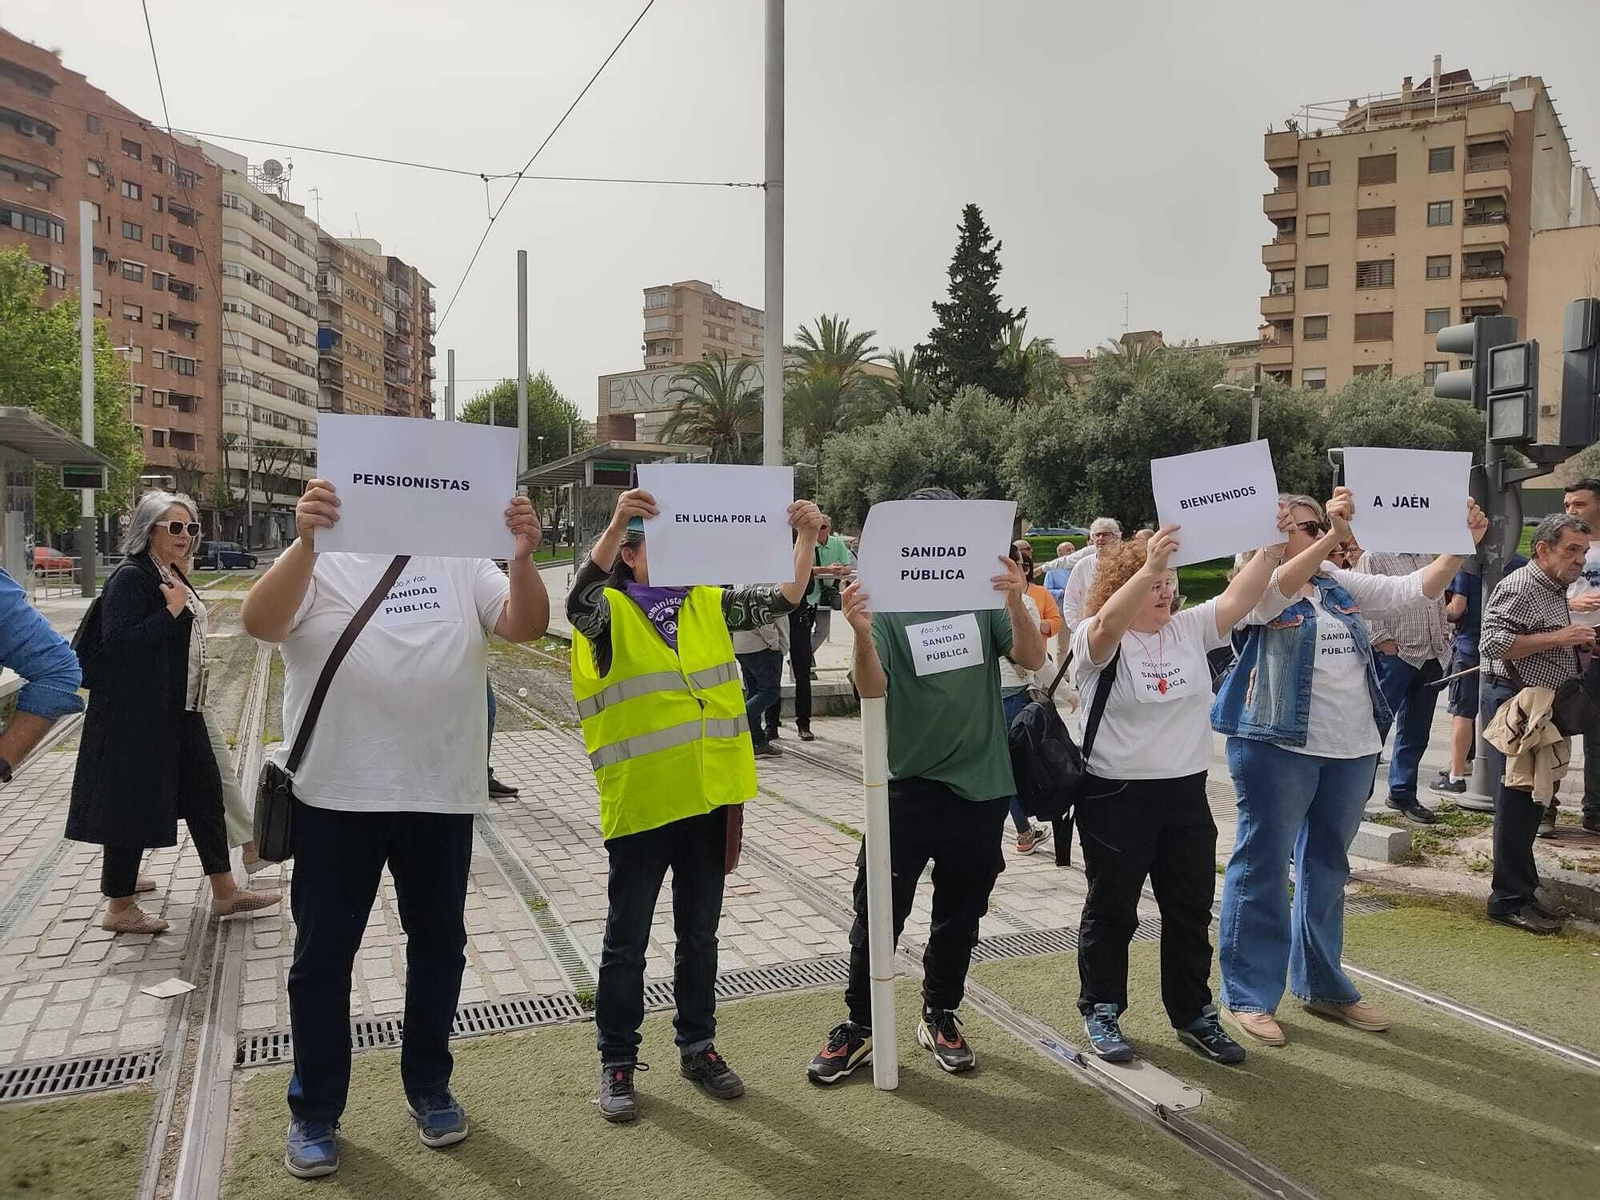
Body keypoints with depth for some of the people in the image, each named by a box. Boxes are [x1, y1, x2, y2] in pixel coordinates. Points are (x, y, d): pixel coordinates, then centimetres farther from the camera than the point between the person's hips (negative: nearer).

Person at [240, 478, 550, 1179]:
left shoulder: (461, 563, 5)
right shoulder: (320, 563, -2)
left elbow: (525, 627, -6)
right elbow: (260, 623, -20)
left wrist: (523, 559, -26)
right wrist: (305, 541, -36)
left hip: (442, 794, 3)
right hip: (337, 797, -2)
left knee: (438, 945, 16)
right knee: (322, 956, 10)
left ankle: (428, 1088, 35)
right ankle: (315, 1110, 28)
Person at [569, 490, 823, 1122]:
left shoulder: (709, 604, 7)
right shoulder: (609, 612, -6)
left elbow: (784, 598, 2)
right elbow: (578, 601, -29)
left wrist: (805, 537, -14)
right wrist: (616, 523, -41)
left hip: (711, 800, 4)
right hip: (640, 803, -4)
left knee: (699, 936, 18)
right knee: (626, 941, 10)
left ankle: (698, 1047, 34)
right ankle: (617, 1062, 26)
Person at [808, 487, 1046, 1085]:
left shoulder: (984, 599, 1)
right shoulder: (887, 604, -6)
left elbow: (1032, 660, -9)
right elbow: (872, 688, -17)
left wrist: (1016, 602, -28)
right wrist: (861, 633, -37)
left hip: (981, 787, 3)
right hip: (908, 784, -2)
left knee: (960, 914, 15)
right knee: (878, 911, 4)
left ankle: (939, 1017, 34)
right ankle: (858, 1025, 22)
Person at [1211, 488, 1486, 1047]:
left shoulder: (1341, 585, 12)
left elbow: (1415, 588, 9)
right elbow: (1273, 595, -30)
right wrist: (1331, 537, -37)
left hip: (1352, 748, 7)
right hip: (1279, 747, -7)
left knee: (1327, 866, 17)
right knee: (1263, 866, 0)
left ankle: (1322, 985, 31)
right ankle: (1247, 995, 9)